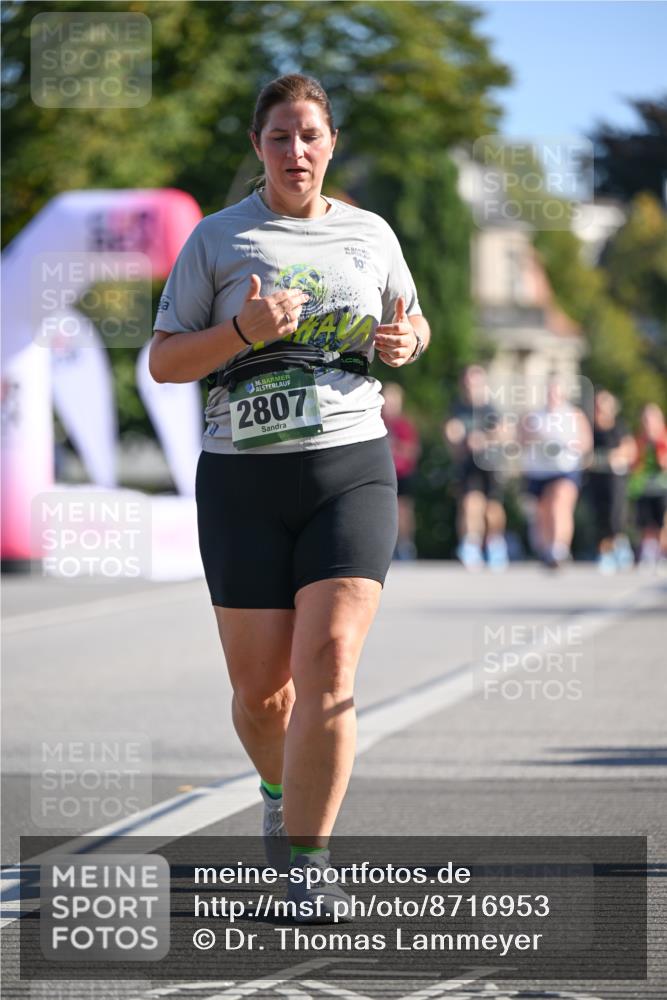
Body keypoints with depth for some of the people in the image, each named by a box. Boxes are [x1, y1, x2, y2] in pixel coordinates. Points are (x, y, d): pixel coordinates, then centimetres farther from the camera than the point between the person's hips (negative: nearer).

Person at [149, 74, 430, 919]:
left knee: (327, 667, -17)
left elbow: (412, 324, 26)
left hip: (350, 469, 0)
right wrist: (243, 332, -17)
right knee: (260, 690, 3)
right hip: (243, 479, 0)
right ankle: (282, 790, 37)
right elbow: (163, 362, 1)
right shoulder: (217, 239, 3)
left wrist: (406, 342, 1)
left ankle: (304, 869, -14)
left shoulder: (371, 235, 10)